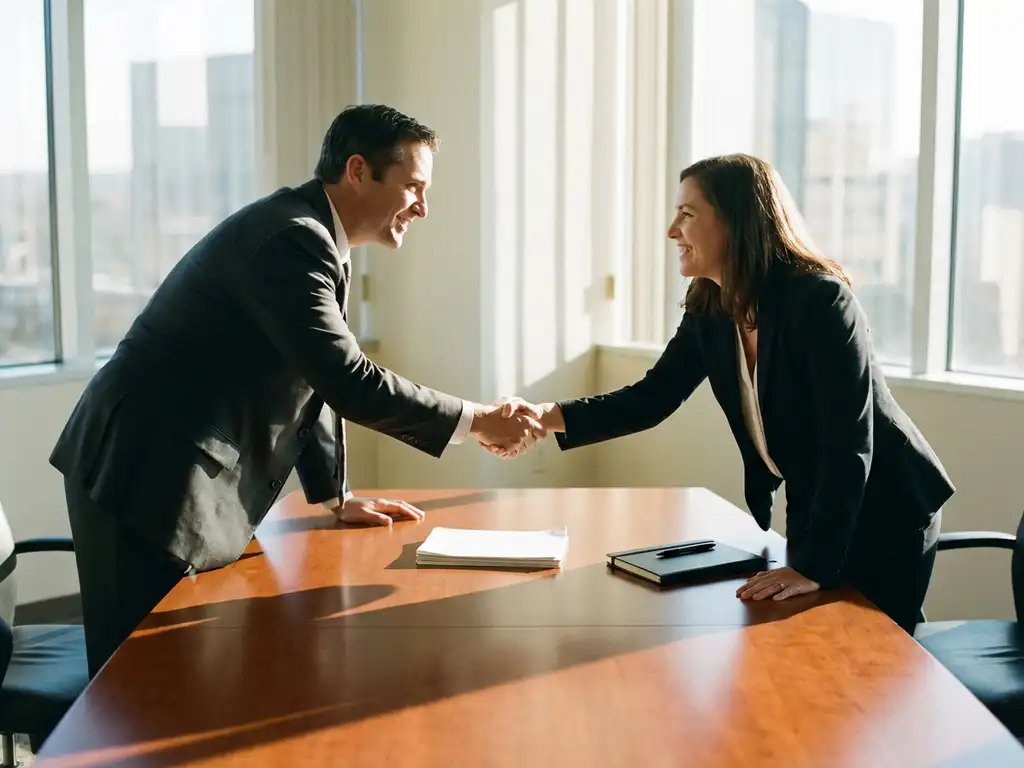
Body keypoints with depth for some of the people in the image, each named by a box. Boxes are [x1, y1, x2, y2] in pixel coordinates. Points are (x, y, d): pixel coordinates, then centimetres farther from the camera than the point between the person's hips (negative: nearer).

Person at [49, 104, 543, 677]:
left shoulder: (317, 241, 13)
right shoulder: (290, 240, -19)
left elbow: (316, 381, 19)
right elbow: (348, 381, -23)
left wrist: (336, 495, 19)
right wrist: (476, 421, -15)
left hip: (191, 474, 10)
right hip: (145, 478, -10)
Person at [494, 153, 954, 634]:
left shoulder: (819, 299, -26)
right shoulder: (708, 312, -4)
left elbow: (849, 445, -28)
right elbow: (651, 399, -1)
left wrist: (813, 565, -31)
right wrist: (547, 417, -15)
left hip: (885, 517, -6)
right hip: (813, 510, 6)